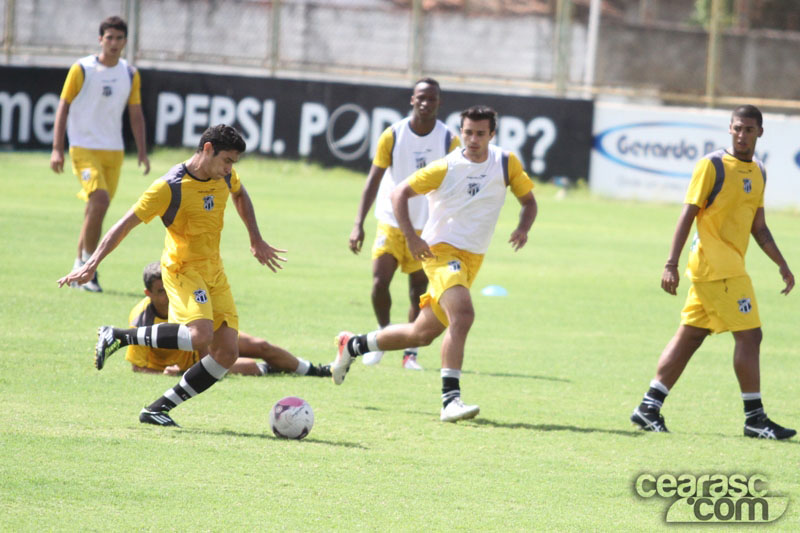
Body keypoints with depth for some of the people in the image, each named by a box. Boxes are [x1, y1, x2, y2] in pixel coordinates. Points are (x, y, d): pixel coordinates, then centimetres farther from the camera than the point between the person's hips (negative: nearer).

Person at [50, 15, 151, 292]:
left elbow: (136, 114, 15)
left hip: (114, 151, 4)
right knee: (99, 200, -21)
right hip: (84, 147, -4)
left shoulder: (130, 74, 8)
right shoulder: (81, 69, -4)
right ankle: (87, 264, -10)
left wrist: (142, 152, 7)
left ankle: (80, 268, 17)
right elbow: (63, 107, -1)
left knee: (97, 208, 4)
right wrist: (57, 149, -7)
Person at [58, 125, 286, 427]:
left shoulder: (225, 176, 3)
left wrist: (256, 240, 26)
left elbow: (240, 195, 28)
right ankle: (117, 337, -17)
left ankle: (158, 410, 0)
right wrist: (92, 264, -24)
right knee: (201, 335, -32)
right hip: (182, 269, -7)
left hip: (214, 272, 7)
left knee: (227, 352, -6)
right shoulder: (169, 187, -18)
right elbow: (126, 224, -17)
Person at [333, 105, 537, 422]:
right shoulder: (446, 169, -9)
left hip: (472, 259, 6)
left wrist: (523, 228, -10)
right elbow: (400, 194, -4)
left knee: (423, 334, 12)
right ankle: (450, 400, -30)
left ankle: (353, 345, 34)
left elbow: (528, 200, 12)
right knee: (462, 314, -30)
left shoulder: (506, 164, 1)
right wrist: (411, 237, -16)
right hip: (441, 250, -6)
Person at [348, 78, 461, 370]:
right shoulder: (393, 135, -5)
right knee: (379, 283, -12)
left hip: (427, 228, 0)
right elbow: (374, 180, -3)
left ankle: (410, 353, 11)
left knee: (418, 292, -2)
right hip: (390, 223, 0)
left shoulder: (449, 141, -5)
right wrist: (359, 224, -9)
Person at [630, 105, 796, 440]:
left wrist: (781, 264, 15)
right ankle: (754, 418, -4)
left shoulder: (758, 173, 15)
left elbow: (758, 227, 22)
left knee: (689, 336, 9)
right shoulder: (712, 165, -9)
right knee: (749, 335, -9)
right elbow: (688, 214, -11)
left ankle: (649, 408, 12)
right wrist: (671, 264, -16)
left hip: (731, 267, 8)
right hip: (715, 265, -8)